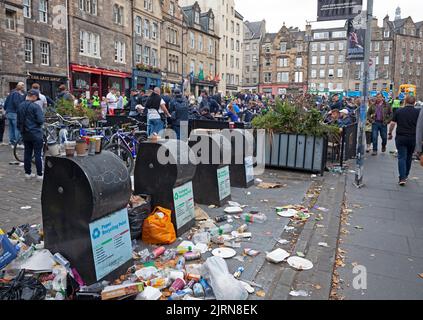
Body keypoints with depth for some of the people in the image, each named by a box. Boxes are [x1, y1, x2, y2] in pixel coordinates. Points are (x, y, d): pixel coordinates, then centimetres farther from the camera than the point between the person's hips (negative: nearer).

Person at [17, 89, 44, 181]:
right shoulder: (35, 106, -15)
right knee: (38, 154, -2)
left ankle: (28, 173, 20)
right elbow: (40, 120, -18)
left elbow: (18, 121, 14)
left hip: (25, 134, 7)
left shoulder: (20, 106, 7)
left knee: (27, 153, 13)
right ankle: (39, 174, 1)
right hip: (36, 133, -6)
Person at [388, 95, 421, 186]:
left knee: (402, 157, 0)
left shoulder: (399, 111, 0)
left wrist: (390, 133, 12)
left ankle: (402, 178, -9)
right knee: (409, 157, 17)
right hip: (413, 138, 1)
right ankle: (405, 175, 30)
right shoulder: (418, 112, -2)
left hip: (400, 137, -1)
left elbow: (393, 123, 0)